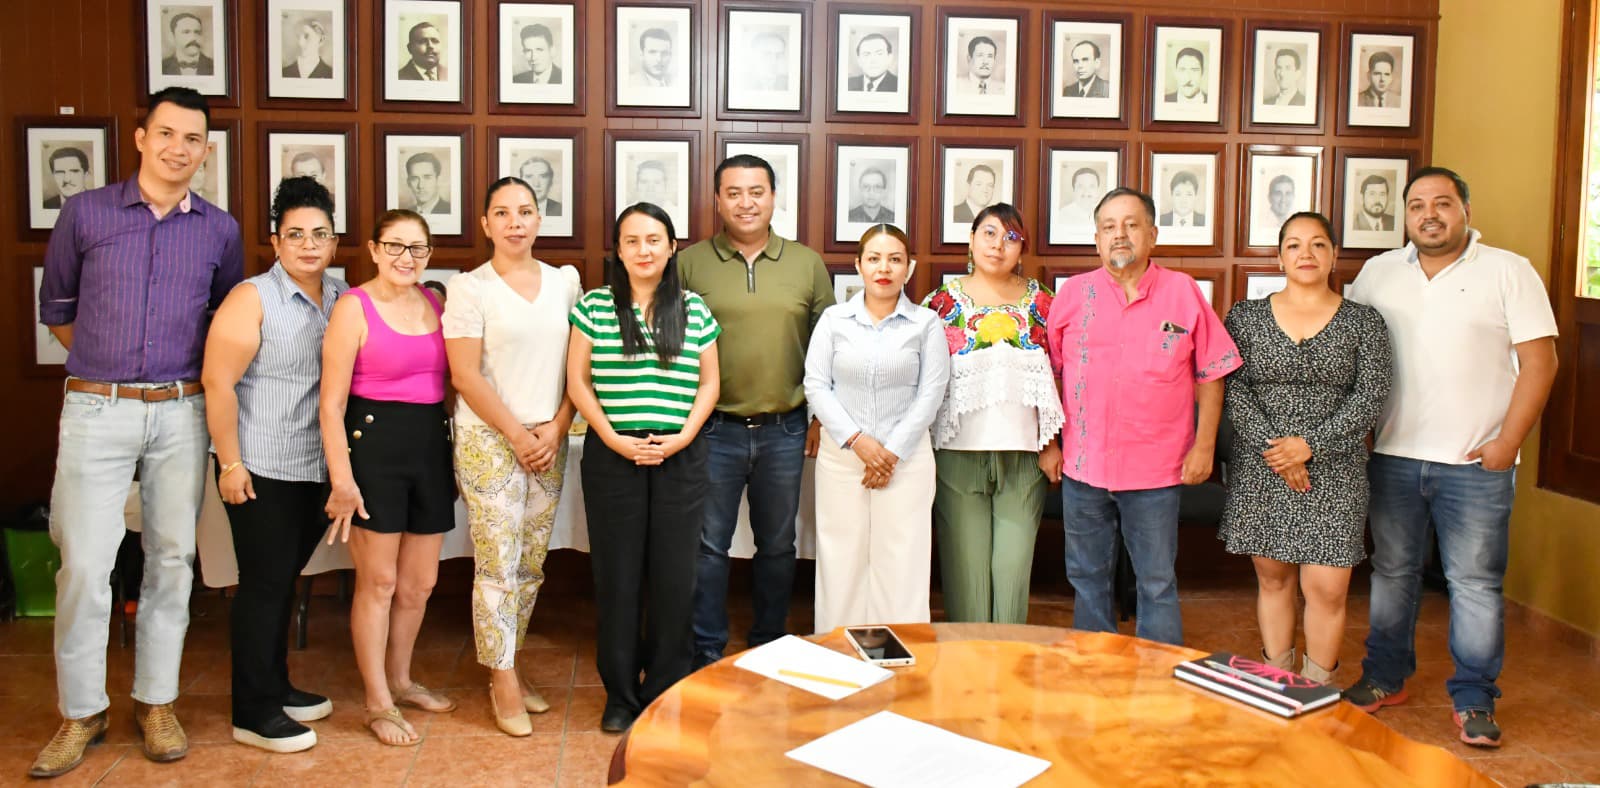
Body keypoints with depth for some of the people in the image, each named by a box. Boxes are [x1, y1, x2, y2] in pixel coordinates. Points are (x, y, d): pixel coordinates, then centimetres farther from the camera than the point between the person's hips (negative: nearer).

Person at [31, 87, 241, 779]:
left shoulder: (220, 230, 7)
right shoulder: (84, 213, 3)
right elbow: (56, 307, 13)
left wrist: (193, 379, 11)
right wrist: (105, 365, 11)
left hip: (180, 414, 2)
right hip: (96, 410, -1)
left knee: (172, 560, 7)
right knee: (84, 566, -2)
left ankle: (157, 702, 20)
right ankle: (81, 712, 13)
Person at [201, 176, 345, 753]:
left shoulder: (341, 298, 7)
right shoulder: (253, 299, -10)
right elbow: (218, 382, -13)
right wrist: (231, 463, -15)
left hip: (315, 468, 6)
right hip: (261, 468, -6)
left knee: (285, 580, 16)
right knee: (264, 585, 0)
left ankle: (276, 688, 31)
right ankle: (253, 713, 12)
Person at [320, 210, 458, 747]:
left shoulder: (434, 303, 9)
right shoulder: (354, 307, -7)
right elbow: (332, 402, -10)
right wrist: (341, 478, -15)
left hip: (432, 444, 6)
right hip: (374, 443, -6)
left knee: (420, 582, 14)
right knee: (377, 582, 2)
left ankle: (400, 681, 33)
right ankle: (378, 703, 15)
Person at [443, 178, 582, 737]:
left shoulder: (564, 282, 9)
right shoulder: (469, 288, -3)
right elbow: (465, 376, -8)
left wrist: (556, 428, -4)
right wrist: (517, 435, -10)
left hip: (549, 442, 4)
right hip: (489, 440, -4)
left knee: (531, 565, 9)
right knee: (497, 564, -3)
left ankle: (505, 669, 23)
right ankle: (504, 684, 10)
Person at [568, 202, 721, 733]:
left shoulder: (695, 310, 6)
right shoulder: (593, 306, 2)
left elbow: (709, 384, 8)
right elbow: (577, 381, 1)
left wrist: (682, 436, -7)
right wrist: (614, 438, -9)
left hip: (680, 456, 1)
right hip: (612, 454, -1)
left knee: (674, 575, 4)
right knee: (617, 573, 5)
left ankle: (666, 692, 19)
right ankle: (620, 694, 18)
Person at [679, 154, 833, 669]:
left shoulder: (807, 264, 4)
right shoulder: (690, 263, 0)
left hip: (785, 431, 2)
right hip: (713, 431, -1)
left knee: (777, 546, 13)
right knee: (708, 546, 5)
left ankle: (769, 647, 29)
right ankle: (706, 653, 18)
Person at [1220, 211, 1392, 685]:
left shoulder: (1363, 322, 4)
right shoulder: (1245, 317, 5)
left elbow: (1371, 397, -4)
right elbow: (1233, 390, -2)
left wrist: (1310, 445, -14)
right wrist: (1271, 447, -14)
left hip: (1333, 472, -1)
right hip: (1259, 469, 1)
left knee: (1327, 587, -5)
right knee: (1272, 578, 9)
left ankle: (1319, 693, 11)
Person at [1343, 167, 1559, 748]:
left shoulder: (1509, 271, -2)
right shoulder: (1378, 273, 8)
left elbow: (1539, 361, -4)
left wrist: (1507, 442, -11)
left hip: (1476, 462, -3)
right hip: (1394, 455, 3)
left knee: (1476, 584, 2)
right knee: (1392, 573, 13)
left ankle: (1474, 701, 14)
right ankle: (1385, 679, 27)